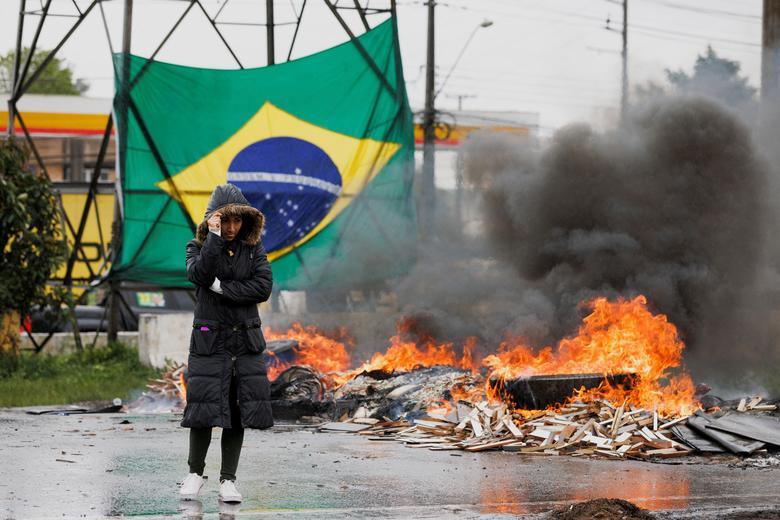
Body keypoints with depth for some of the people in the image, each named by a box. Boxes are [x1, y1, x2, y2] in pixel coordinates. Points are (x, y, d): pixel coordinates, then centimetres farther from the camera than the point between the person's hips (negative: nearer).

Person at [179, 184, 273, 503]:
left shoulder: (253, 247, 5)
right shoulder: (199, 246, 0)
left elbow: (264, 287, -8)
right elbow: (200, 274, -22)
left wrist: (223, 288, -13)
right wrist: (215, 237, -24)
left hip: (245, 339, 2)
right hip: (209, 338, -2)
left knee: (239, 410, 0)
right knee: (204, 408, -4)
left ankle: (228, 479, 8)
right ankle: (195, 472, 16)